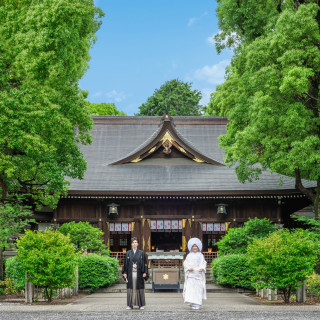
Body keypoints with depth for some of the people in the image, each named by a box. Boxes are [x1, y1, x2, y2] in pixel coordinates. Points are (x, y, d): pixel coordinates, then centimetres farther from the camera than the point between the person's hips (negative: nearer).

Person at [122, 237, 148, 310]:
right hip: (130, 273, 1)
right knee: (130, 288, 0)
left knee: (140, 288, 0)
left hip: (139, 273, -1)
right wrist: (124, 273, 0)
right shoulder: (128, 253, 7)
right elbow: (125, 263, 7)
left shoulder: (141, 253, 4)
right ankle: (130, 304, 6)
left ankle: (141, 304, 7)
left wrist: (145, 272, -5)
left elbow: (144, 263, 3)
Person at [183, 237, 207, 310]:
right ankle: (192, 303, -7)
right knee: (190, 288, -10)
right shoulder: (189, 255, 10)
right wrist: (189, 268, -13)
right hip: (191, 274, 0)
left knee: (198, 289, -3)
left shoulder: (200, 255, 9)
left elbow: (203, 263, 5)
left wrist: (202, 268, -15)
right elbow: (186, 264, 6)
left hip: (198, 274, 0)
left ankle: (197, 304, 3)